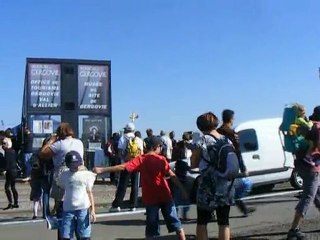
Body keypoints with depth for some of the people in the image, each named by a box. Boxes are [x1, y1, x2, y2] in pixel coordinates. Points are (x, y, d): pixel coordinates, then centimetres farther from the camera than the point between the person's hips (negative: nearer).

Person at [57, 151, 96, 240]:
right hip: (68, 209, 2)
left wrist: (92, 210, -3)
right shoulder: (64, 175, 9)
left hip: (83, 209, -2)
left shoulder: (87, 174, 4)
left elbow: (89, 192, 4)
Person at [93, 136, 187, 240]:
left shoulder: (140, 159, -4)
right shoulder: (161, 159, -6)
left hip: (150, 198, 1)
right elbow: (172, 176, -12)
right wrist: (183, 189, -8)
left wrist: (102, 170, -9)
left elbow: (122, 167, -11)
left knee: (151, 227, 11)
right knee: (175, 222, 12)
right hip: (165, 196, -1)